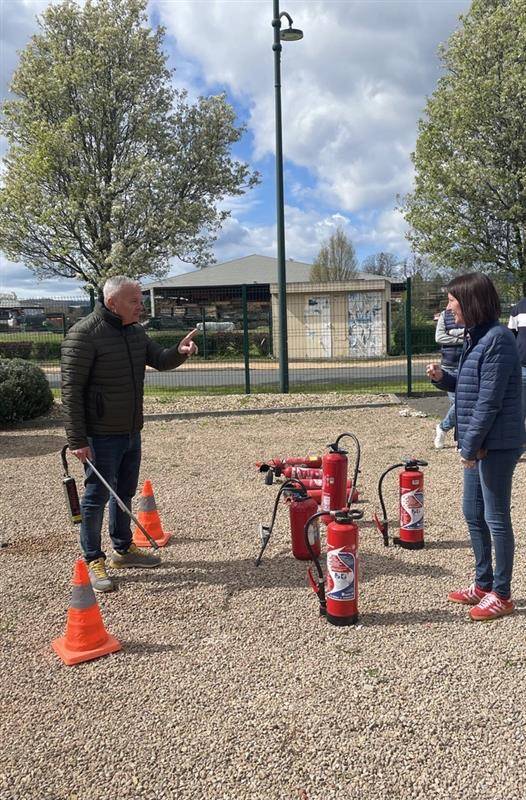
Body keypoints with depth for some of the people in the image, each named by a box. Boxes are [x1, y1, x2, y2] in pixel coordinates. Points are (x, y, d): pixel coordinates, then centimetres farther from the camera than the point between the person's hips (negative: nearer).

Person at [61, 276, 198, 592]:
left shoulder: (136, 331, 8)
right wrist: (77, 440, -21)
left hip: (131, 432, 8)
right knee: (97, 496, 3)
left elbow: (160, 360, 9)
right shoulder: (84, 334, -17)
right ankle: (94, 560, 18)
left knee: (125, 493, 19)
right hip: (101, 436, -8)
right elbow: (71, 389, -18)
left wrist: (179, 352, -15)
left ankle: (124, 549, 35)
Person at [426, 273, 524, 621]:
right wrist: (443, 378, 0)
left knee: (496, 517, 2)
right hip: (478, 443, 9)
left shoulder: (497, 338, -18)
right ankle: (484, 583, 31)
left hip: (496, 444, -9)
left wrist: (470, 445, -17)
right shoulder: (477, 336, 12)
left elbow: (489, 399, -21)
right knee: (473, 514, 16)